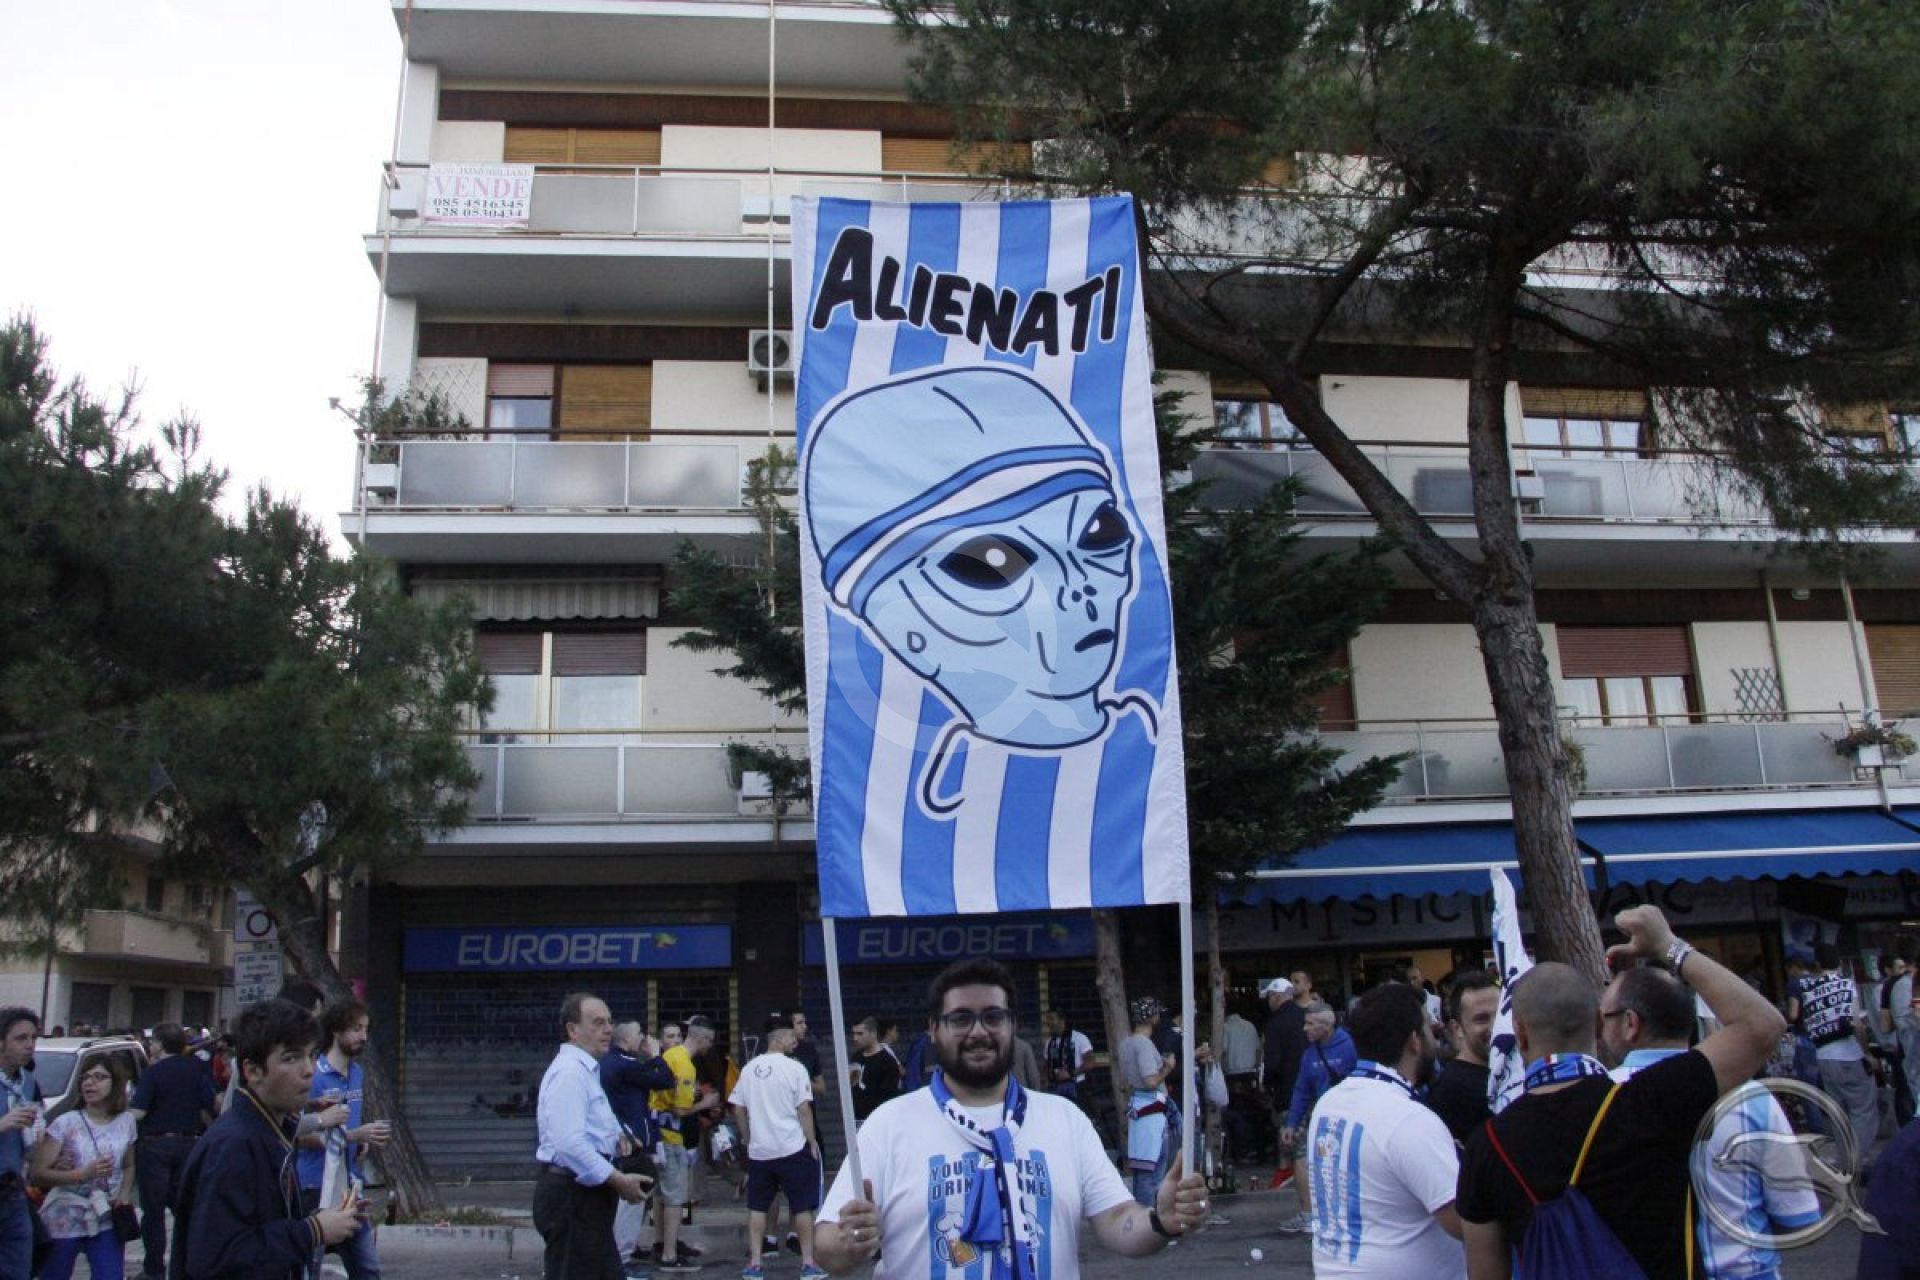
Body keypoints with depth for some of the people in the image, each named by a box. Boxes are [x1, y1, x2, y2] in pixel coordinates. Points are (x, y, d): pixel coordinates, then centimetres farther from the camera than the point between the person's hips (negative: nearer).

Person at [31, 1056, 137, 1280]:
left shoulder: (126, 1122, 3)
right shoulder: (65, 1124, -10)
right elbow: (38, 1174, -13)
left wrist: (124, 1194, -3)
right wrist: (83, 1174, -25)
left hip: (107, 1220, 3)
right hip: (64, 1220, -2)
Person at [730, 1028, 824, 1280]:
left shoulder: (749, 1068, 6)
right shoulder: (794, 1068, -7)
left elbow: (738, 1110, 7)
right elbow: (803, 1109, -10)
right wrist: (812, 1142, -1)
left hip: (758, 1150, 4)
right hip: (793, 1149, -4)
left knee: (757, 1207, 11)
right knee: (802, 1207, 5)